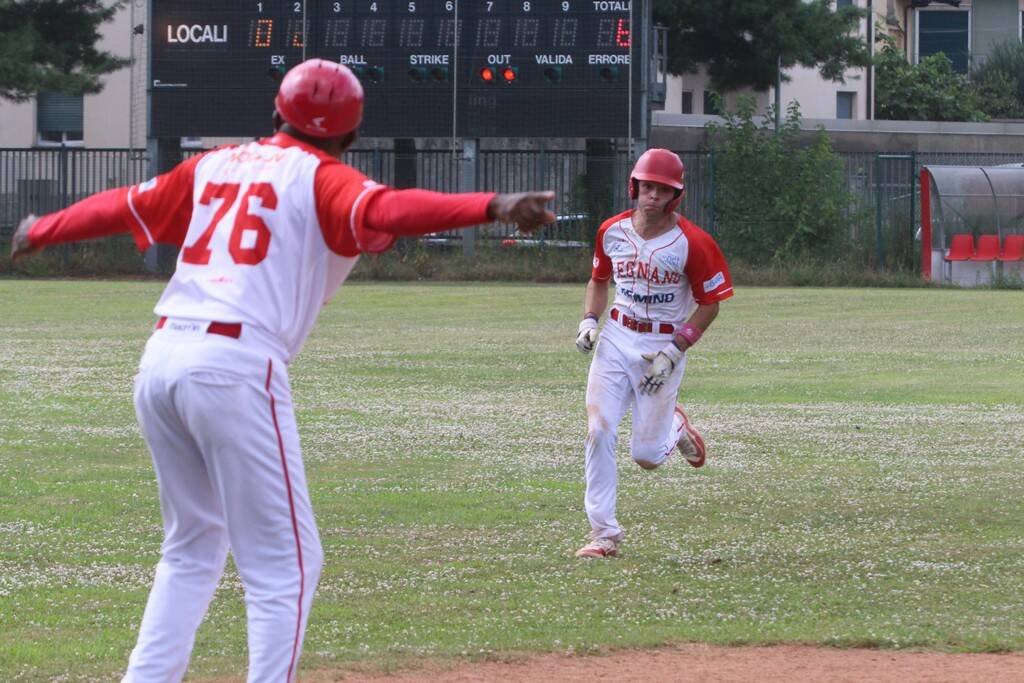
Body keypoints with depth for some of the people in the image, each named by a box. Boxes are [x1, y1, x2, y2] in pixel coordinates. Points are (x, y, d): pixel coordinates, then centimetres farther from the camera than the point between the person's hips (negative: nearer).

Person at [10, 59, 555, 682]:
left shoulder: (216, 166, 20)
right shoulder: (321, 178, 2)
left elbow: (125, 207, 29)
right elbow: (385, 210, -18)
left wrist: (41, 233, 46)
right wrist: (492, 207, -30)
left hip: (161, 358, 7)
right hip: (236, 368, -7)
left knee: (193, 548, 23)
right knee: (286, 563, -2)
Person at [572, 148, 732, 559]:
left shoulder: (692, 243, -13)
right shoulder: (612, 232, 0)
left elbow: (709, 303, -8)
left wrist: (674, 352, -16)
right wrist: (589, 320, 0)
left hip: (664, 346, -3)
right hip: (616, 340, 3)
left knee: (647, 456, 1)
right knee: (599, 433, -11)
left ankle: (675, 427, 38)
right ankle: (604, 534, -3)